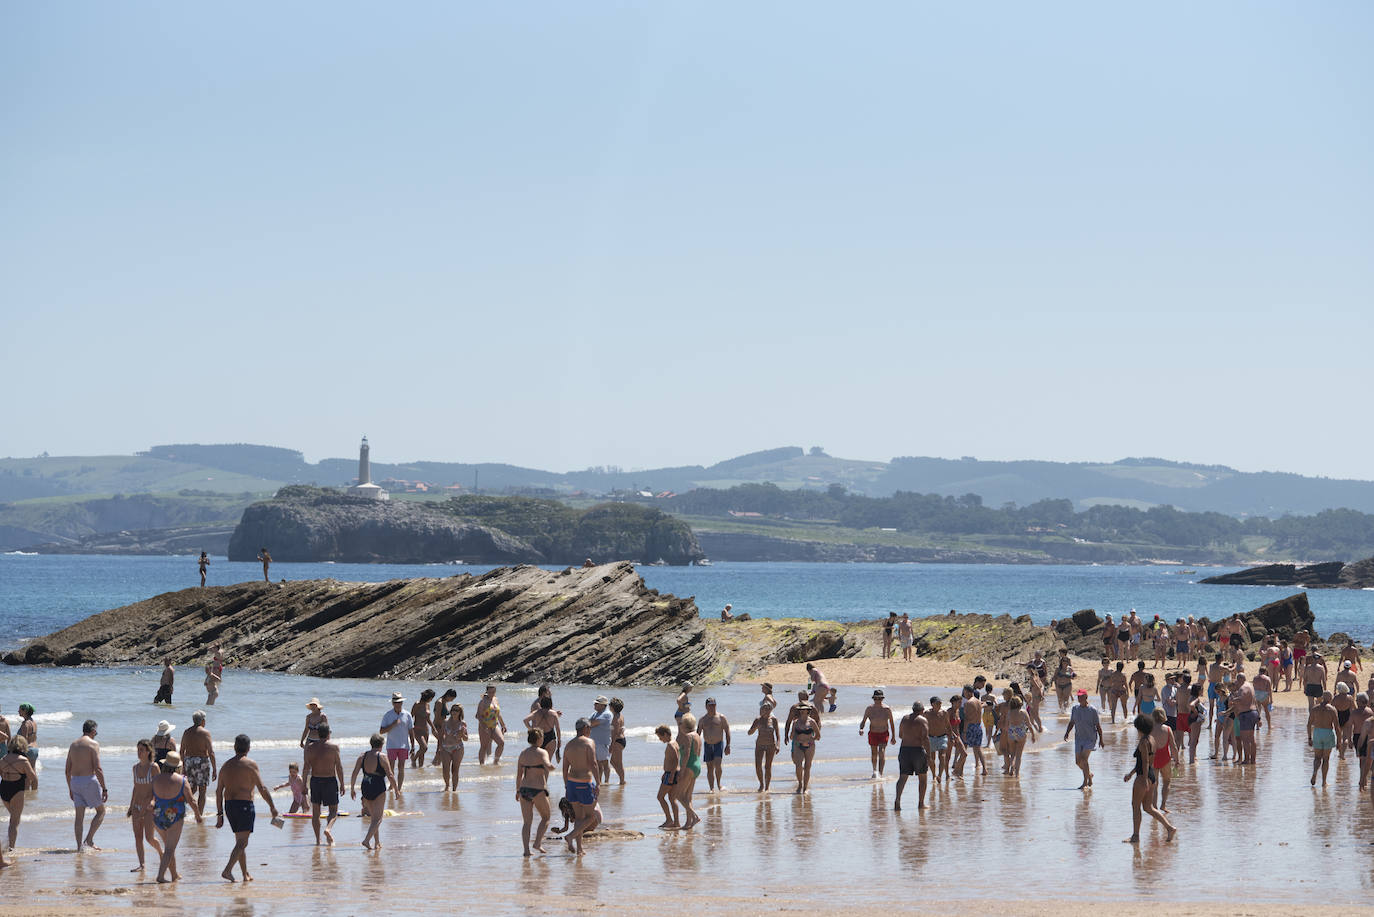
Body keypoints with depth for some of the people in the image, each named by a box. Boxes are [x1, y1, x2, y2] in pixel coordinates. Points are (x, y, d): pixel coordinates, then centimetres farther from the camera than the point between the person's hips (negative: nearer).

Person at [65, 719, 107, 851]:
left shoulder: (73, 745, 12)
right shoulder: (93, 744, -8)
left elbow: (68, 769, 14)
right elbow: (98, 768, -15)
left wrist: (70, 789, 23)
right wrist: (104, 789, -12)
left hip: (75, 781, 6)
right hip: (89, 780, -6)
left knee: (79, 816, 8)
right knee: (101, 811, 9)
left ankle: (79, 845, 4)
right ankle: (89, 839, -2)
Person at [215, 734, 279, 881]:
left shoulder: (226, 766, 12)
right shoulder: (250, 764, -6)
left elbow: (218, 791, 12)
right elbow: (262, 789, -9)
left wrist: (220, 815, 16)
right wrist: (272, 806, 2)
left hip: (229, 806, 6)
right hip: (244, 805, -6)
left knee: (240, 841, 15)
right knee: (242, 842, -8)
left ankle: (246, 874, 19)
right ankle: (228, 869, -22)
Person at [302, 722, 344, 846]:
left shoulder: (310, 748, 2)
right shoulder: (334, 747, -5)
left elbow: (306, 767, 0)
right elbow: (339, 767, -6)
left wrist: (304, 785, 5)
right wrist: (342, 784, 1)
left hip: (315, 780, 2)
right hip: (330, 780, -2)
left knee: (315, 812, 11)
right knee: (333, 810, 7)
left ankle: (317, 840, 11)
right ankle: (328, 828, -22)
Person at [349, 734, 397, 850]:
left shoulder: (362, 756, 5)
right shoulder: (382, 757, -8)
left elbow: (354, 774, 2)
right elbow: (390, 776, -9)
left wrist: (352, 789, 11)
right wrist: (396, 789, 3)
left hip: (366, 788, 5)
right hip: (378, 789, -5)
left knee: (373, 816, 20)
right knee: (378, 818, -1)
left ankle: (377, 842, 25)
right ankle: (367, 840, -18)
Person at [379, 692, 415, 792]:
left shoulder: (407, 715, 2)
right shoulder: (387, 715, -2)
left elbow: (411, 732, 6)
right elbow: (381, 731, -5)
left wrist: (413, 747, 3)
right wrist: (393, 724, -17)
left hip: (404, 745, 1)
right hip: (391, 745, -1)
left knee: (401, 768, 0)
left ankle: (399, 788, 5)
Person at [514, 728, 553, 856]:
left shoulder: (523, 754, 8)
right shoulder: (542, 753, -9)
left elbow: (519, 775, 11)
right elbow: (548, 767, -27)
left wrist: (518, 790, 21)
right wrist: (552, 766, -3)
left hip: (524, 789, 5)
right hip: (538, 790, -5)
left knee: (526, 821, 8)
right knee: (545, 817, 15)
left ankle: (526, 849, 1)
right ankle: (537, 843, 2)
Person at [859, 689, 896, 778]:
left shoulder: (887, 709, -11)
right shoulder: (870, 709, -9)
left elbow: (891, 723, 1)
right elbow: (863, 721, 1)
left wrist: (893, 737, 5)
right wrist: (861, 729, -20)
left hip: (884, 734, -2)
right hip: (873, 734, 2)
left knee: (882, 752, -19)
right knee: (874, 754, 11)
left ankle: (880, 773, -23)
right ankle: (875, 771, 36)